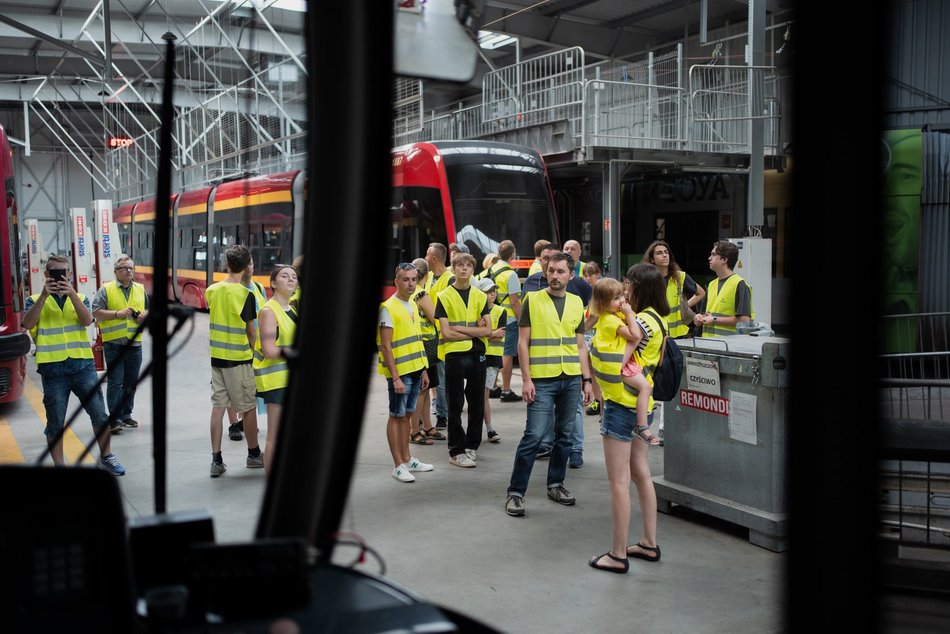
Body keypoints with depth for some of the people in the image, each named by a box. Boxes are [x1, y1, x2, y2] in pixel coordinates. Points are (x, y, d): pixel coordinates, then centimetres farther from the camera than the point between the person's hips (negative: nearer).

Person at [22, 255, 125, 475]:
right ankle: (59, 465, 17)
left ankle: (106, 456, 19)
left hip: (83, 366, 1)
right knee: (55, 422, 5)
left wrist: (72, 294, -20)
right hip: (53, 370, -1)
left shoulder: (79, 298, 13)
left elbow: (87, 320, -8)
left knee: (99, 414, 3)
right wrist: (44, 296, -19)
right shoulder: (35, 300, 8)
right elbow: (28, 324, -11)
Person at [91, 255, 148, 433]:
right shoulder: (106, 289, 0)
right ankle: (115, 418, -3)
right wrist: (117, 314, -16)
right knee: (115, 382, -6)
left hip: (134, 343, 4)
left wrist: (145, 315, 1)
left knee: (131, 382, 10)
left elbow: (149, 309, 23)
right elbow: (96, 312, -6)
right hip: (113, 343, -4)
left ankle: (126, 415, 22)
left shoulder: (140, 289, 14)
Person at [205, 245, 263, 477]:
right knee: (248, 408, 9)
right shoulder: (245, 295, -14)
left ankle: (216, 460, 8)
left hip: (216, 357, 5)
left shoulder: (211, 290, 1)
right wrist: (254, 352, 6)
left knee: (218, 407, 7)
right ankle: (253, 455, 22)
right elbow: (251, 331, -8)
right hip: (239, 360, -5)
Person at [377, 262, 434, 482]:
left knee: (407, 414, 15)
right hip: (399, 372, -7)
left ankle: (407, 459, 24)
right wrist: (395, 377, -19)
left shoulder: (413, 305, 12)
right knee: (396, 416, 1)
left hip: (415, 370, 7)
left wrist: (424, 370, 16)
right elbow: (385, 346, -16)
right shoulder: (388, 308, -13)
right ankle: (398, 465, 7)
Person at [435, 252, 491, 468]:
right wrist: (474, 331, -8)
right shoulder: (445, 297, -1)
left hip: (477, 355, 3)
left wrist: (460, 328, -11)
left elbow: (487, 330, -1)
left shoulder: (480, 296, 9)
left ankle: (472, 446, 23)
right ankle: (456, 451, 9)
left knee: (477, 403, 9)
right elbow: (446, 333, -10)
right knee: (455, 405, 1)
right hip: (454, 355, -3)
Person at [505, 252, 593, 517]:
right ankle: (515, 492, 1)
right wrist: (526, 379, -9)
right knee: (534, 435, -7)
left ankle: (555, 484, 25)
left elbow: (580, 346, 15)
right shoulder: (533, 300, -2)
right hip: (542, 380, -4)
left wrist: (586, 380, 9)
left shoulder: (576, 303, 10)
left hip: (571, 379, 4)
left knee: (564, 435, 11)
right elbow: (523, 342, -3)